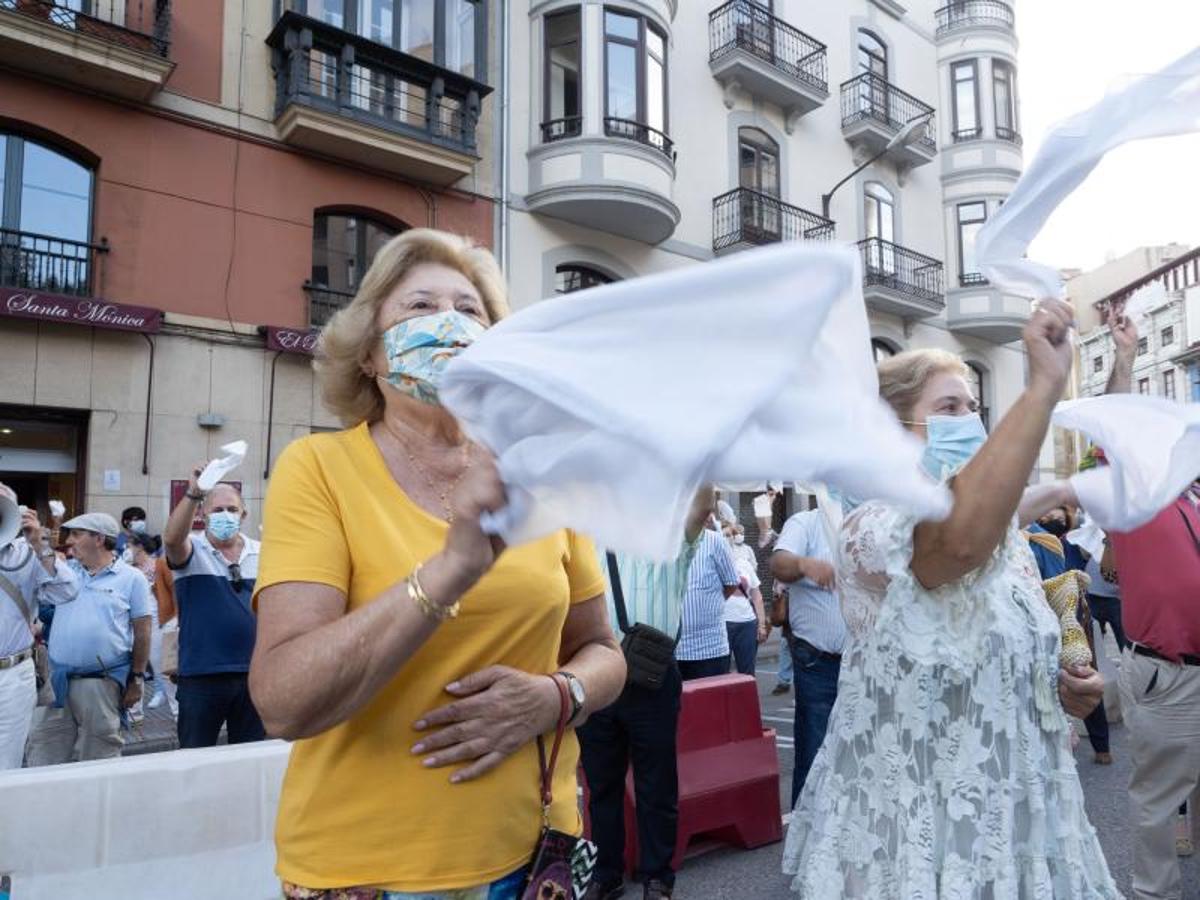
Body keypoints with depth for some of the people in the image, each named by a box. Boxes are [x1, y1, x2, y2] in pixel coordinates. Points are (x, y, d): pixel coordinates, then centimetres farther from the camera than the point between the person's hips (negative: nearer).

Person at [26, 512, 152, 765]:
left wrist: (137, 679, -2)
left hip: (103, 683, -4)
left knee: (99, 756, 8)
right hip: (58, 681, 4)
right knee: (44, 753, 10)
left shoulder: (131, 578, -3)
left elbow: (142, 632, -2)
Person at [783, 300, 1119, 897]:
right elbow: (962, 540, -44)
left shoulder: (1005, 533, 6)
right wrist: (1044, 387, -42)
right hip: (918, 817, -7)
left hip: (1015, 805, 8)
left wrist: (1064, 685, -2)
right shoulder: (870, 530, -21)